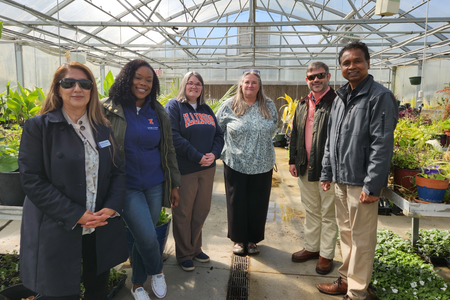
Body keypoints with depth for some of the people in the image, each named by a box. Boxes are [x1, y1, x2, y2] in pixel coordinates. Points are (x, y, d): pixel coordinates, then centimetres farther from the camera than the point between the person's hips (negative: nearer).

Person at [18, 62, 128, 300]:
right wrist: (76, 215, -18)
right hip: (56, 233, -3)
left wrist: (111, 207, -10)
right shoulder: (38, 127, -7)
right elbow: (32, 180, -12)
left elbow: (118, 171, 6)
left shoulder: (103, 128, 6)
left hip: (101, 231, 4)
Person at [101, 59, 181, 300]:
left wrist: (174, 185, 11)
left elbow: (168, 150, 10)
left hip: (155, 185, 4)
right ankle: (157, 272, 27)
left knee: (142, 237, 13)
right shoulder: (108, 110, -6)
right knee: (148, 237, -7)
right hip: (127, 186, -3)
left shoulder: (159, 113, 5)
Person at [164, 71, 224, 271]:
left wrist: (214, 153, -9)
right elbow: (174, 137, -17)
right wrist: (197, 157, -19)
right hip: (184, 170, -6)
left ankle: (195, 248, 34)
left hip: (207, 168, 6)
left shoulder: (206, 109, 15)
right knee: (183, 213, 7)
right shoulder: (174, 106, -4)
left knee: (202, 210, 15)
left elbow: (219, 134, 11)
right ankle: (184, 255, 24)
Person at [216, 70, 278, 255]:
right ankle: (239, 239, 26)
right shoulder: (229, 106, -1)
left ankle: (253, 240, 29)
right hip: (235, 164, -1)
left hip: (262, 165, 2)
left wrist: (263, 145, 13)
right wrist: (222, 149, 5)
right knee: (237, 203, 7)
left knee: (258, 204, 9)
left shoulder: (269, 106, 5)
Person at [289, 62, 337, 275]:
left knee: (328, 214, 7)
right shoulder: (303, 104, 12)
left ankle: (326, 254, 23)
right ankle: (311, 247, 33)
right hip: (305, 167, 6)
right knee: (310, 210, 18)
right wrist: (293, 160, 13)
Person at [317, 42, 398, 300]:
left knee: (361, 239, 4)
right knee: (346, 233, 18)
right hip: (340, 180, 7)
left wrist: (372, 186, -19)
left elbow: (382, 145, -16)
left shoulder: (380, 97, -10)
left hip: (361, 182, -7)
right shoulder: (341, 98, 13)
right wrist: (327, 173, 13)